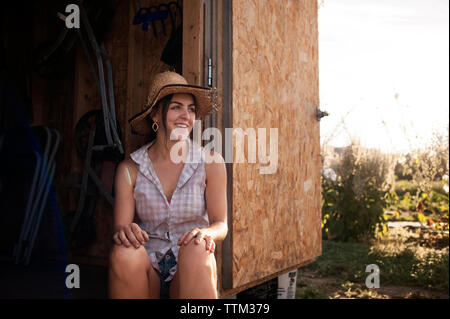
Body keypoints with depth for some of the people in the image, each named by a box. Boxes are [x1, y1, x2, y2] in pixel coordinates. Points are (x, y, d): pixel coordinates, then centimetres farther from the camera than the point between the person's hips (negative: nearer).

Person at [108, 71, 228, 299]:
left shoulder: (211, 163, -1)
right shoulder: (130, 169, 0)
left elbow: (221, 224, -1)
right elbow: (120, 225, -3)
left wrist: (206, 233, -25)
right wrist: (123, 232, -28)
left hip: (191, 273, 0)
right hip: (147, 270, 1)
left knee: (196, 252, -34)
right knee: (124, 253, -32)